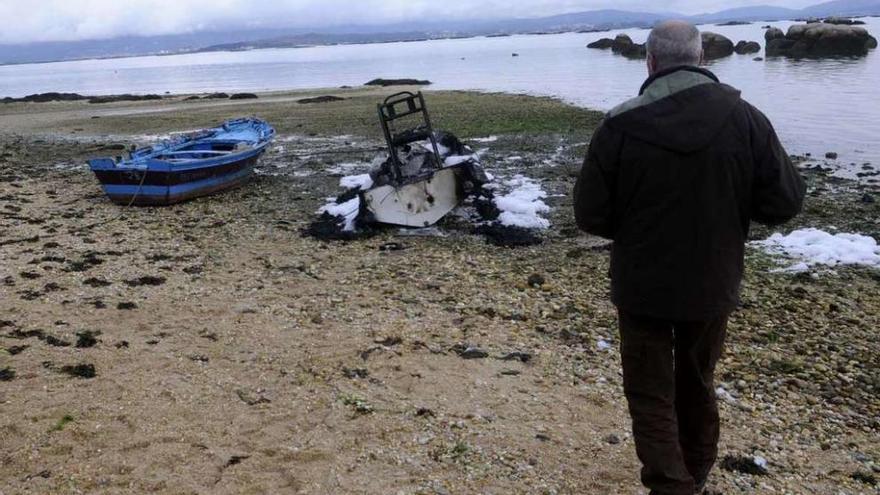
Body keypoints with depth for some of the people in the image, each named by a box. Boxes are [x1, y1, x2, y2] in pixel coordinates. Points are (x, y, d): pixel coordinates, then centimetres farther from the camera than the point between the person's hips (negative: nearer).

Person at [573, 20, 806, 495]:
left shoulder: (621, 125, -17)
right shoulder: (744, 118, -12)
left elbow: (590, 215, -11)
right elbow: (785, 202, -7)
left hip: (643, 287, -3)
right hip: (713, 285, 3)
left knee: (651, 395, 12)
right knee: (697, 384, 24)